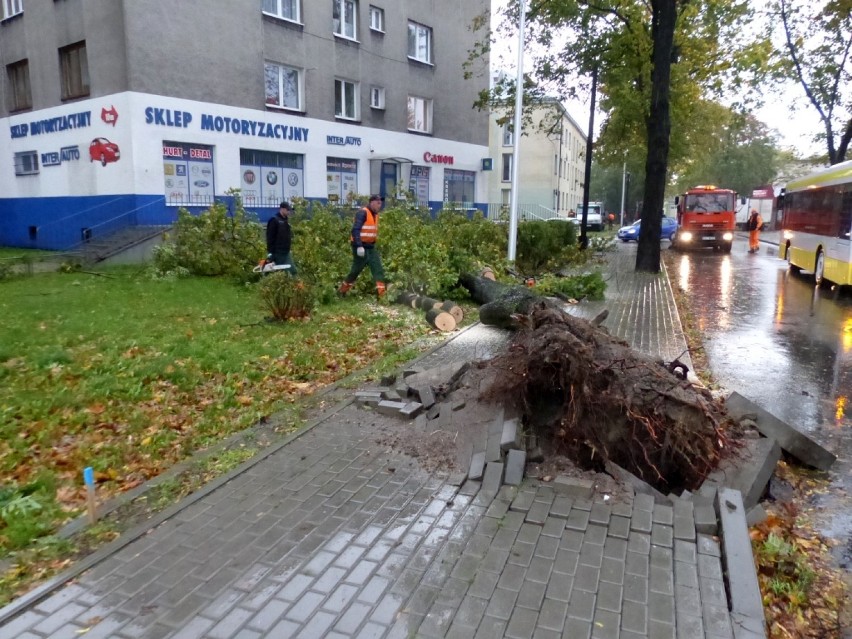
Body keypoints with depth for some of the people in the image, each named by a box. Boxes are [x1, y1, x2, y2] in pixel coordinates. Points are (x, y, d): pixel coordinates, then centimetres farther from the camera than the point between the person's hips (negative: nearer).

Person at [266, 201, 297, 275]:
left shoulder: (286, 220, 15)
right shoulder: (274, 220, -11)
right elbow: (270, 237, -16)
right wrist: (270, 252, -21)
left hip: (286, 252, 8)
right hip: (277, 253, -8)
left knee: (293, 270, 4)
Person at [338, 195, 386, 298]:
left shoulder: (375, 214, 13)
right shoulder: (362, 213, -14)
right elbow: (355, 230, -22)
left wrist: (374, 244, 20)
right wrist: (359, 246, -28)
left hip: (371, 246, 8)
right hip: (360, 246, -8)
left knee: (378, 268, -2)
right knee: (357, 269, 0)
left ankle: (381, 292, -4)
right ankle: (342, 290, 16)